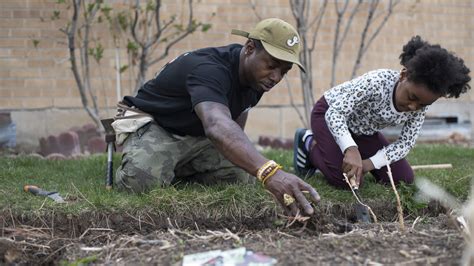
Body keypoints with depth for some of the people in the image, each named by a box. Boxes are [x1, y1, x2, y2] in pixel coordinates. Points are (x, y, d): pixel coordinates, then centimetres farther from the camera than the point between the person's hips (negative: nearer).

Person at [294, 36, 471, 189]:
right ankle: (309, 142, 1)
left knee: (404, 178, -3)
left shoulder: (420, 105, -20)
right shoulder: (376, 82, -39)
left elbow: (406, 143, -15)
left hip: (364, 132, 6)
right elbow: (335, 113, -40)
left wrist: (369, 163, -29)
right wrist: (351, 150, -55)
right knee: (347, 181, -25)